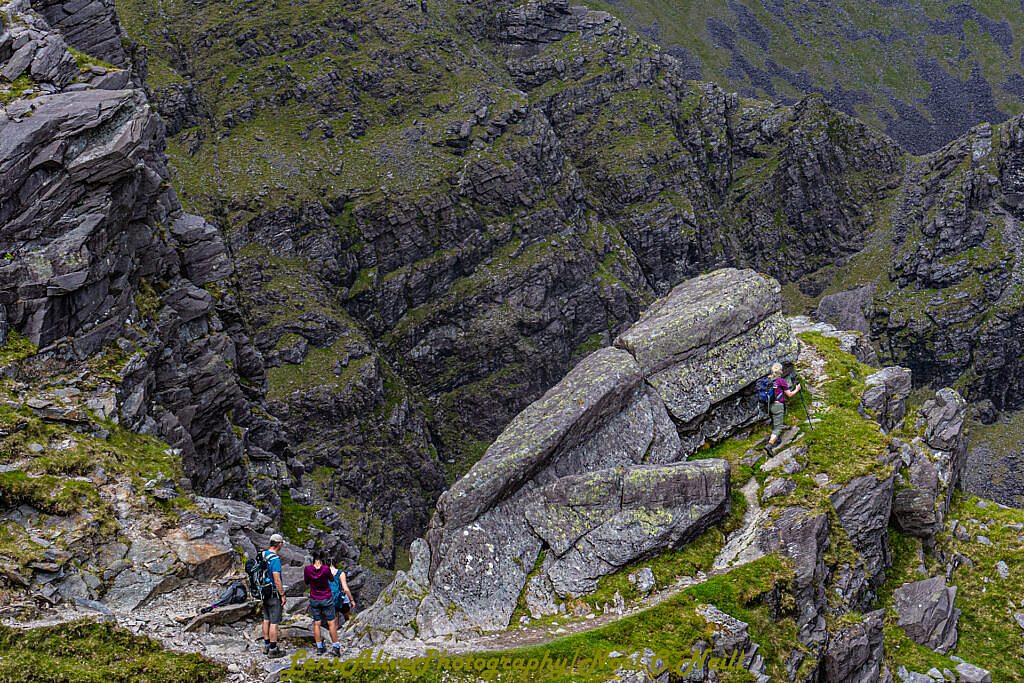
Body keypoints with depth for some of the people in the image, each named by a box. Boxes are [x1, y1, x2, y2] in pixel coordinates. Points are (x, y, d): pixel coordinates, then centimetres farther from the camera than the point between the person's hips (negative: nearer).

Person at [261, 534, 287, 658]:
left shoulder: (263, 555, 4)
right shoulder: (275, 559, -22)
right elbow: (277, 580, -24)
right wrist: (282, 595, -15)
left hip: (264, 592, 9)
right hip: (274, 594, -9)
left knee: (266, 619, 17)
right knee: (274, 622, -1)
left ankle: (266, 646, 25)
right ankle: (273, 650, 3)